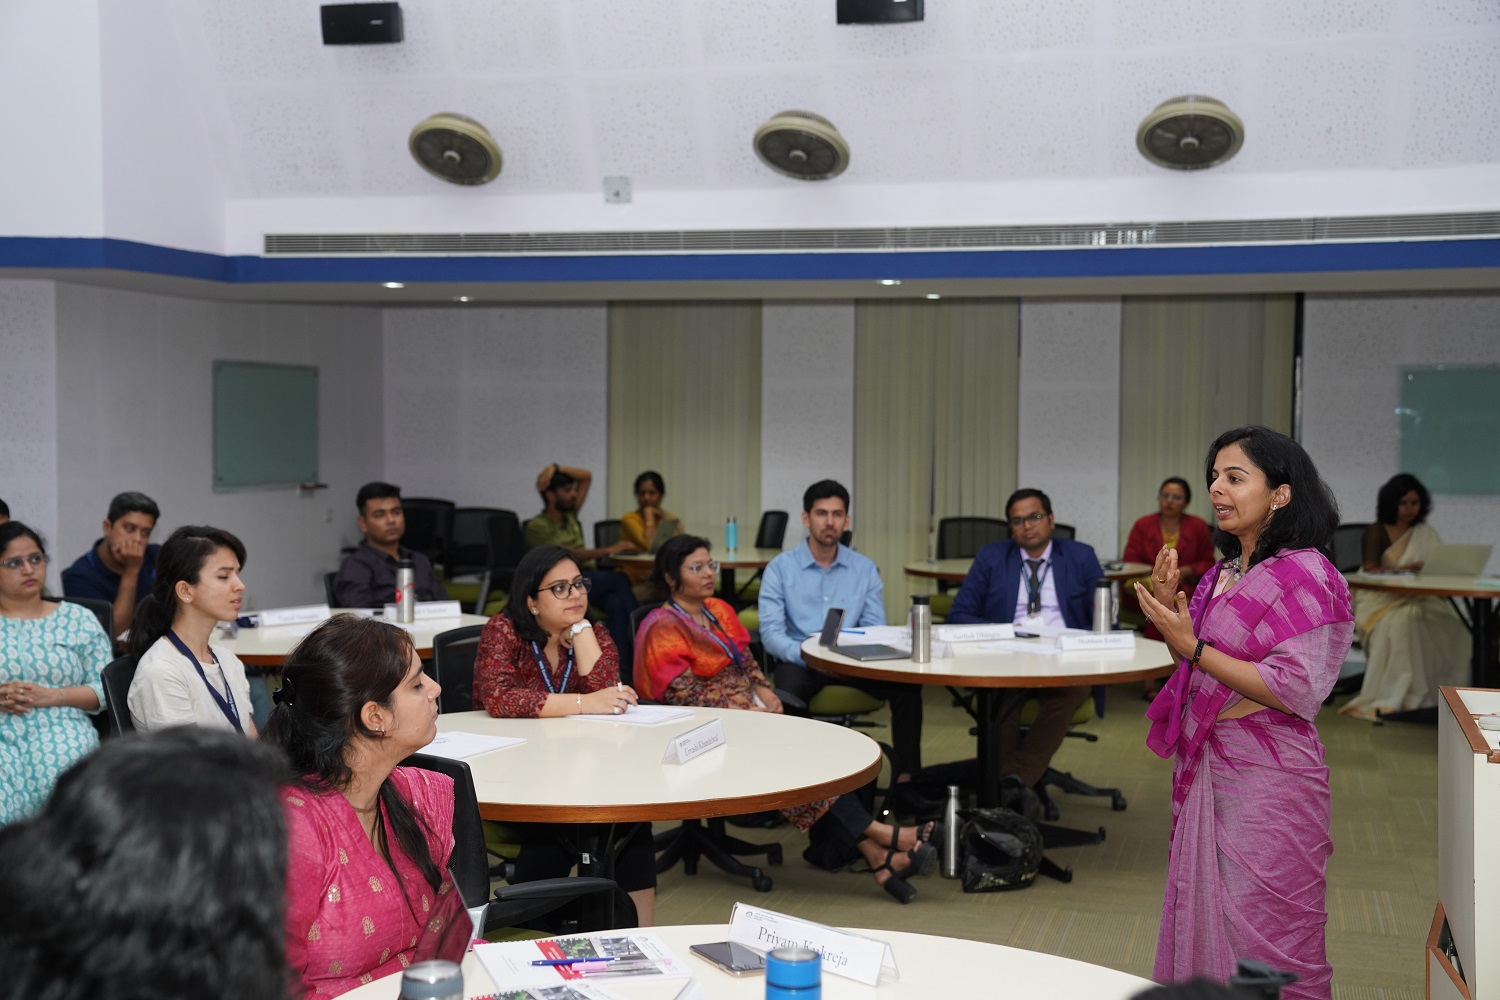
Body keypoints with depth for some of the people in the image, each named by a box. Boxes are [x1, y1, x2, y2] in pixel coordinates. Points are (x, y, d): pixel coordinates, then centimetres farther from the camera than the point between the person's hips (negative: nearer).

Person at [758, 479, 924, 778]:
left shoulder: (865, 569, 8)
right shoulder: (780, 568, -1)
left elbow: (876, 629, 3)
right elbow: (771, 632, -9)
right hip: (800, 661, -2)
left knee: (906, 684, -24)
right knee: (789, 689, -37)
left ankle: (906, 774, -18)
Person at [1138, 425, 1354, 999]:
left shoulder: (1306, 576, -14)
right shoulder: (1224, 573, 11)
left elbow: (1296, 691, -21)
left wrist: (1191, 645, -21)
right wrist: (1170, 607, 0)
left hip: (1266, 775, -8)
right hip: (1206, 767, 8)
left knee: (1262, 936, 2)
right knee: (1203, 919, 17)